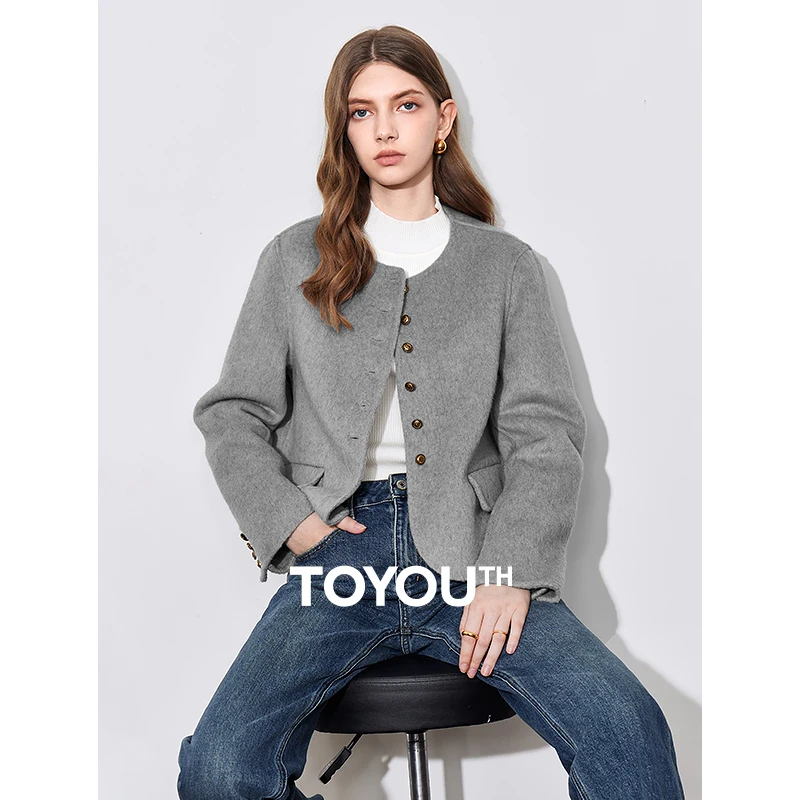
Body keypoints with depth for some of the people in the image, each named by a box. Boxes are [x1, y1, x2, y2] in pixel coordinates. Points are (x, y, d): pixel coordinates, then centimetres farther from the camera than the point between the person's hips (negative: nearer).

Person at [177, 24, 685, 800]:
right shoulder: (295, 259, 13)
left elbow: (546, 432, 5)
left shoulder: (506, 265, 12)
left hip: (471, 555, 0)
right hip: (337, 559, 1)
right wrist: (289, 521, -3)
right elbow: (231, 414, 14)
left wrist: (515, 570, -11)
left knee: (631, 734, -24)